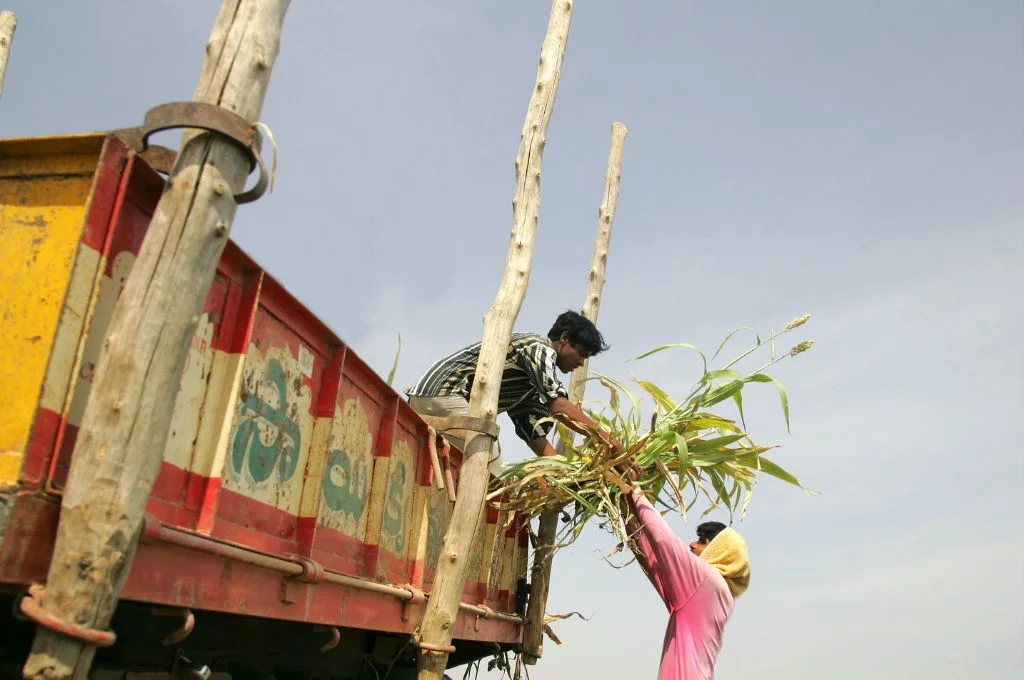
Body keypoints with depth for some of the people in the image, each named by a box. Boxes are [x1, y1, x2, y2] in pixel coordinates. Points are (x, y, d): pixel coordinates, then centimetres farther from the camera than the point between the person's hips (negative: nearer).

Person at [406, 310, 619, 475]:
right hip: (444, 393, -11)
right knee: (489, 478, -13)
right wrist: (605, 438, -17)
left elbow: (534, 433, 16)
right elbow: (559, 407, -19)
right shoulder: (539, 348, -5)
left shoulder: (531, 381, 22)